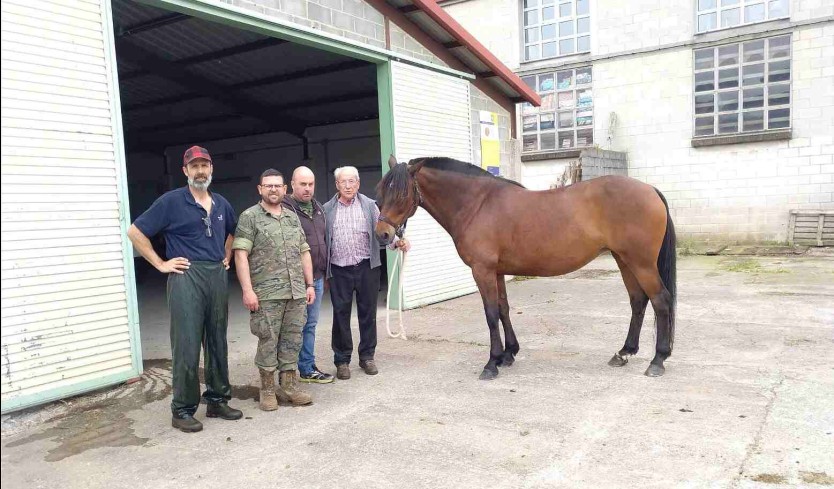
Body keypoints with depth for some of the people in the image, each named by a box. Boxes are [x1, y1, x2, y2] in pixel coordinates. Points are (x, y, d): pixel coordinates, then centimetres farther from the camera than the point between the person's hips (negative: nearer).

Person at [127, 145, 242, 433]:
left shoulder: (221, 204, 12)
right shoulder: (171, 201, -4)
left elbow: (231, 232, 31)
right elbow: (135, 232, -4)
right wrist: (161, 264, -6)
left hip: (218, 277, 5)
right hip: (186, 277, -5)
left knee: (218, 343, 11)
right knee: (187, 346, -3)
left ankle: (218, 400, 23)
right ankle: (183, 410, 8)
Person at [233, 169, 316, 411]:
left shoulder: (293, 217, 16)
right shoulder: (249, 217, -2)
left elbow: (304, 253, 18)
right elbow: (241, 255, -9)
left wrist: (310, 284, 12)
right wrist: (247, 290, -16)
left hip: (297, 293, 5)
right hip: (267, 295, -5)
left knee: (292, 340, 9)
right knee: (268, 341, 2)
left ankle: (289, 385, 21)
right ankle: (268, 389, 16)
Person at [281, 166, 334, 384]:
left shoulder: (317, 208, 13)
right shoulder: (284, 209, -13)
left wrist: (324, 272, 20)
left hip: (317, 278, 8)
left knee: (310, 325, 15)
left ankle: (308, 369, 25)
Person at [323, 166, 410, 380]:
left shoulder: (369, 206, 6)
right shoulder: (327, 210, 5)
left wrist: (396, 242, -16)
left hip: (367, 268, 1)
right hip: (339, 271, 0)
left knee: (368, 313, 8)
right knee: (341, 315, 5)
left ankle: (367, 357, 23)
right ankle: (342, 360, 17)